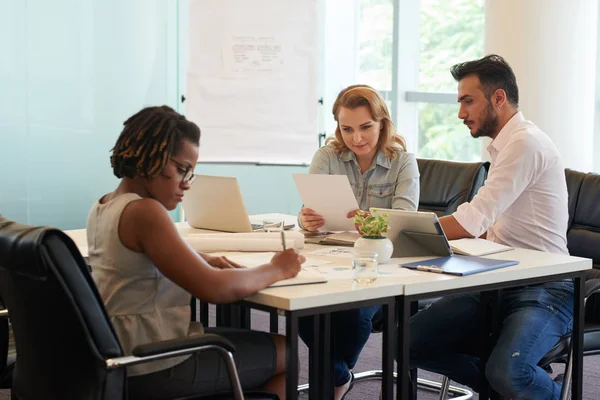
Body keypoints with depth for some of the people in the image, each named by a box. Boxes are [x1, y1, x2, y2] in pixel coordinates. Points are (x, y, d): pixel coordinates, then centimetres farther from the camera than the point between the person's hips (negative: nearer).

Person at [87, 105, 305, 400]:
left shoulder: (103, 207, 7)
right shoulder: (144, 212, -22)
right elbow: (215, 289, -29)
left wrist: (202, 261, 9)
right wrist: (276, 269, -12)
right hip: (154, 367, -10)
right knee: (285, 353, 7)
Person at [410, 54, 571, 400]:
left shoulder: (526, 143, -16)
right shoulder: (504, 145, 14)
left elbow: (473, 222, -23)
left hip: (542, 289, -9)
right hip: (499, 284, 9)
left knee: (506, 372, -32)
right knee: (412, 340, -7)